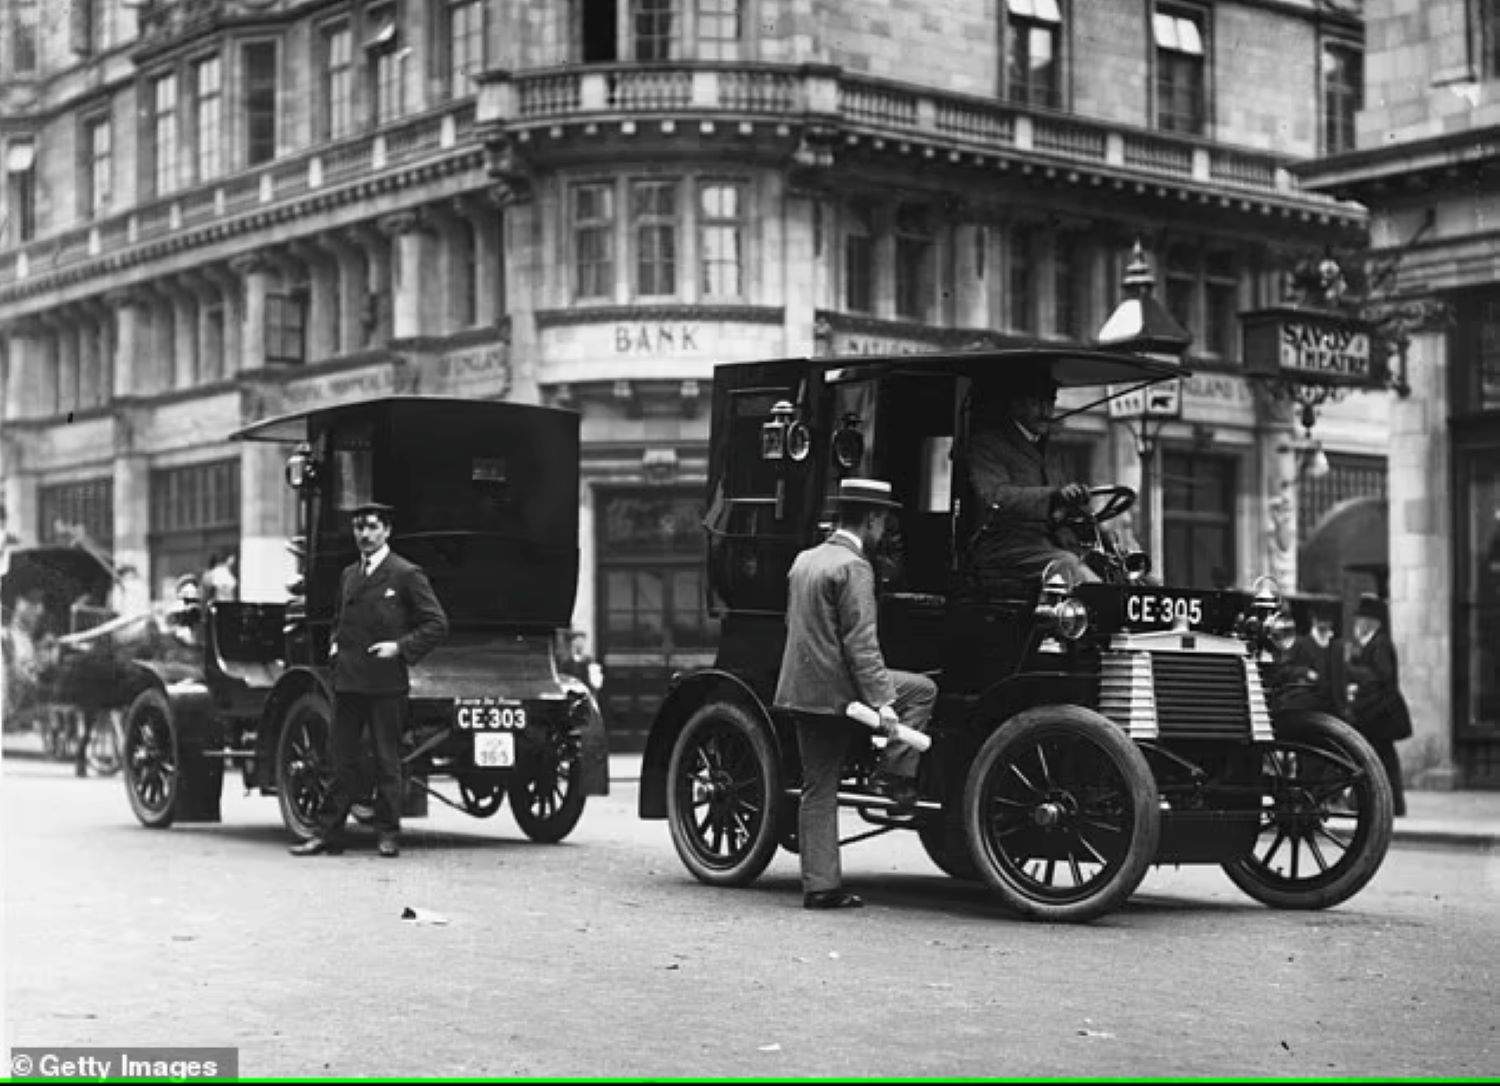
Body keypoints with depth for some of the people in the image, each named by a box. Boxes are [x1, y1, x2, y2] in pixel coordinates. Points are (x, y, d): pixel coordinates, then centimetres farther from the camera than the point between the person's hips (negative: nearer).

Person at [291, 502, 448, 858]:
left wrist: (401, 647, -12)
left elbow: (437, 624, -3)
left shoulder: (406, 574, -2)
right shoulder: (348, 574, 16)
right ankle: (328, 834, 8)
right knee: (342, 759, 6)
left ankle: (388, 834, 8)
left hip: (386, 683, -5)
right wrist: (336, 643, 14)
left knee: (387, 761, 1)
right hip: (347, 681, 5)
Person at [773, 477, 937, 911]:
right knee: (922, 690, 6)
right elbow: (861, 642, -19)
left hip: (800, 689, 8)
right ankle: (895, 774, -1)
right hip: (836, 690, -8)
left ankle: (820, 886, 9)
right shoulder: (853, 567, -13)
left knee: (818, 790, 9)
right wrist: (882, 701, -20)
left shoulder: (804, 559, 14)